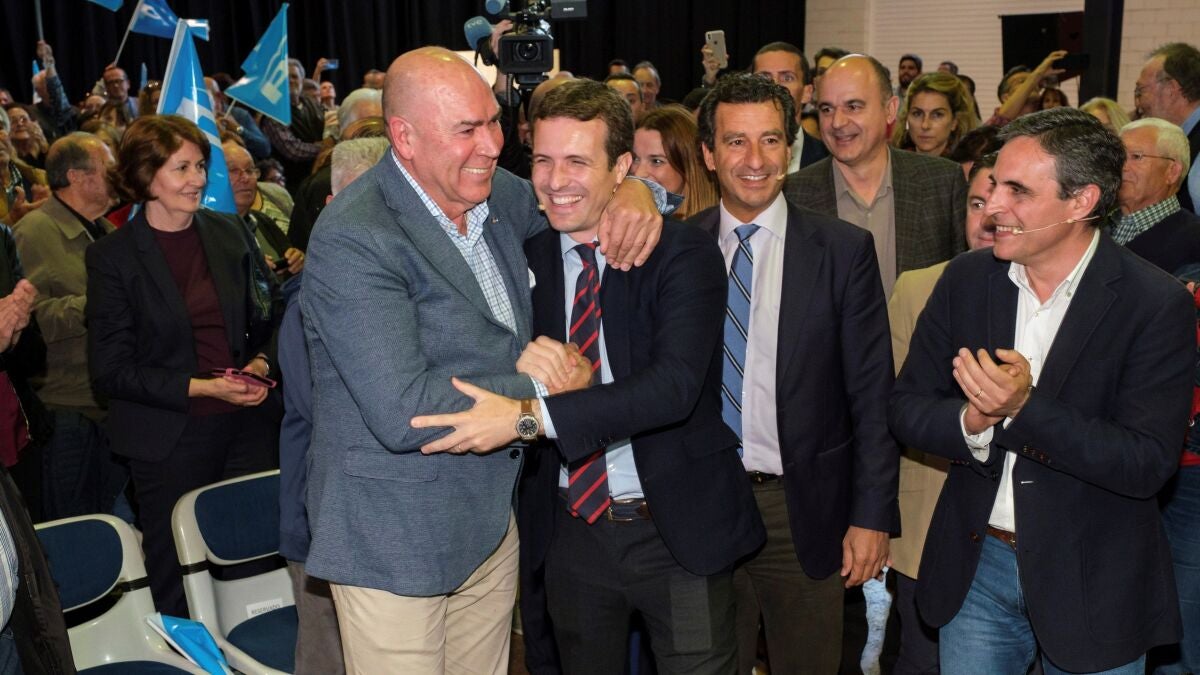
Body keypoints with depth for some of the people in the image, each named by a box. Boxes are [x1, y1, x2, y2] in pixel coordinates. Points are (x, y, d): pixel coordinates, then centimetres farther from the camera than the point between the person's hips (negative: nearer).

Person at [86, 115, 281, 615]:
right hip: (170, 439, -3)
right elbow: (110, 370, -6)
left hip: (248, 423, 3)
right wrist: (200, 387, -15)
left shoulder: (229, 233, 7)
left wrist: (261, 362, -3)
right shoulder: (112, 257, -5)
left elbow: (267, 316, 17)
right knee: (179, 578, 5)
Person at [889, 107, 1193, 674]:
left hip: (1092, 585, -3)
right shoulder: (966, 279, -2)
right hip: (974, 566, 3)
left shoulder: (1158, 305, -15)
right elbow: (905, 408, -1)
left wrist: (1025, 407, -31)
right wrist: (971, 421, -23)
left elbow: (1148, 465, -19)